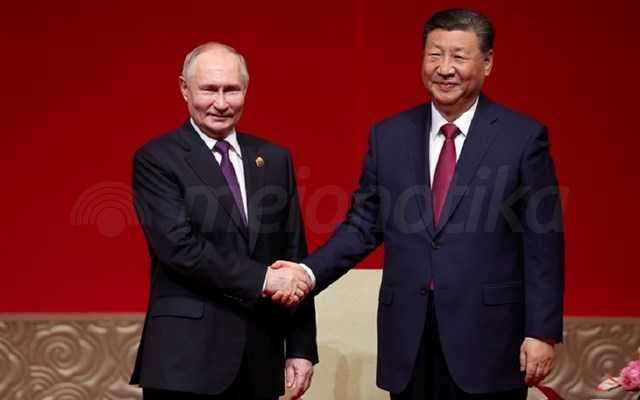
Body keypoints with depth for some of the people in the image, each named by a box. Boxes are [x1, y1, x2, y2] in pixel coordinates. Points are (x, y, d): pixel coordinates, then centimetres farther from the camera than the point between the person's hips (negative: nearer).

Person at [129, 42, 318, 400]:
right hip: (186, 357, -4)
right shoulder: (157, 160, -2)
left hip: (260, 358, 5)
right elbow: (179, 246, -15)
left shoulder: (274, 159, 12)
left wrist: (301, 348, 5)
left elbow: (294, 258, 10)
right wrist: (262, 280, -18)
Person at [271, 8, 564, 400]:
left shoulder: (523, 137, -3)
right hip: (409, 339, 3)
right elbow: (363, 226, 9)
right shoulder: (389, 136, 7)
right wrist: (308, 272, -6)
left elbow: (542, 244, -4)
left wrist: (542, 332, -8)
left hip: (488, 336, -3)